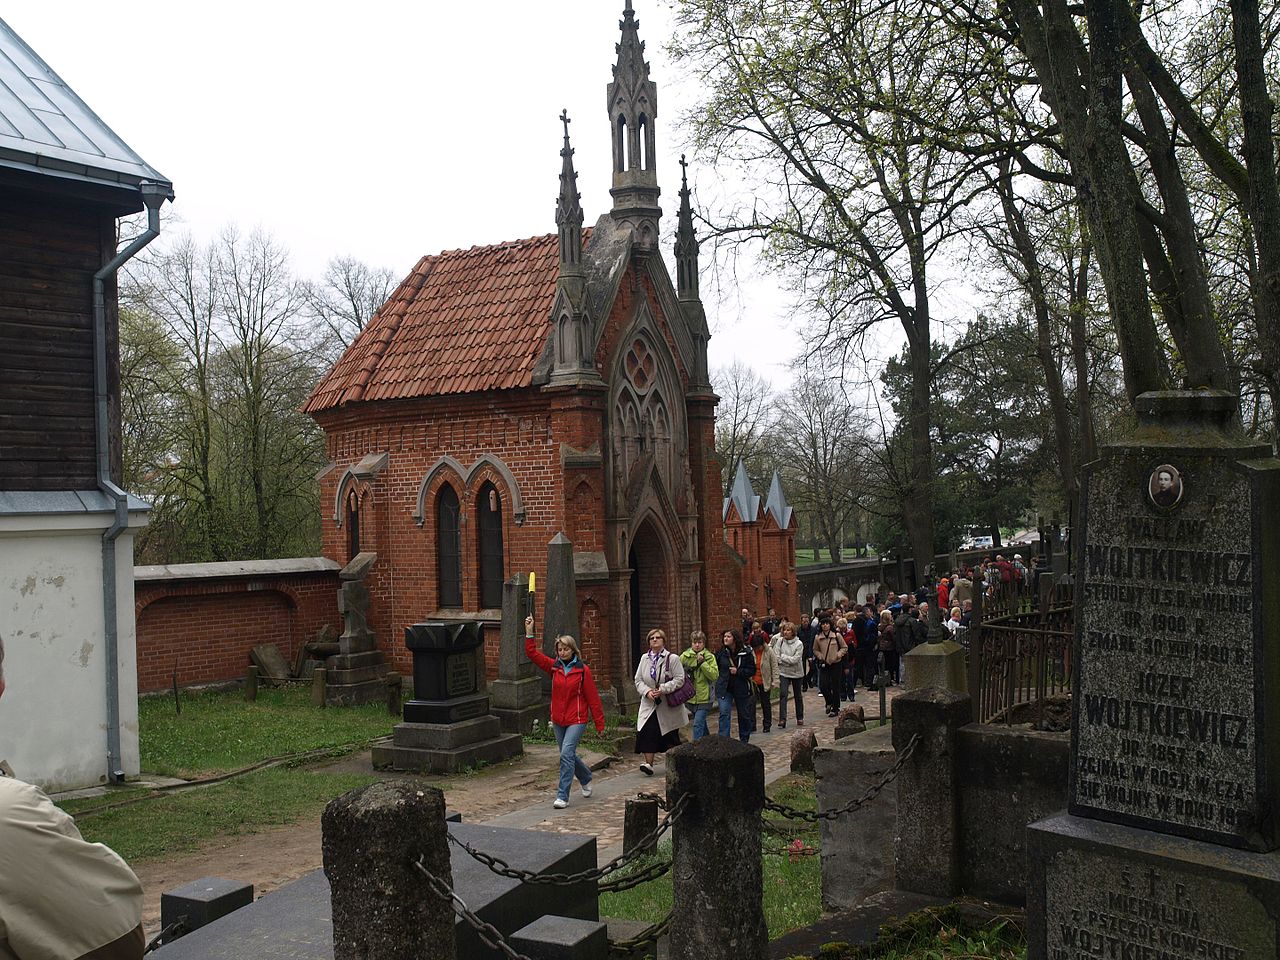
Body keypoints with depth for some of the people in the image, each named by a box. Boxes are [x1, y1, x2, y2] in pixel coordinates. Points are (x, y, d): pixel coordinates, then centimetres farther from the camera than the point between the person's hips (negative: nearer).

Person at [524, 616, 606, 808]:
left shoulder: (582, 670, -7)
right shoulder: (554, 667, 4)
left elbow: (592, 697, -5)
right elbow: (532, 653, -1)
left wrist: (600, 723, -4)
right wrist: (529, 633, -11)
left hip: (577, 720, -5)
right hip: (558, 720, 5)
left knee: (566, 754, -16)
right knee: (568, 756, 15)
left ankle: (562, 797, -11)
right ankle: (586, 779, 43)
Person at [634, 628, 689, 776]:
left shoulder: (672, 658, -7)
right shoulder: (644, 658, 6)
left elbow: (679, 680, -13)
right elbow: (638, 680, 6)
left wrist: (662, 690, -22)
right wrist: (647, 691, -13)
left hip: (668, 705, -3)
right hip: (649, 704, 3)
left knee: (670, 736, 8)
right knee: (647, 732, -12)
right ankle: (648, 763, -8)